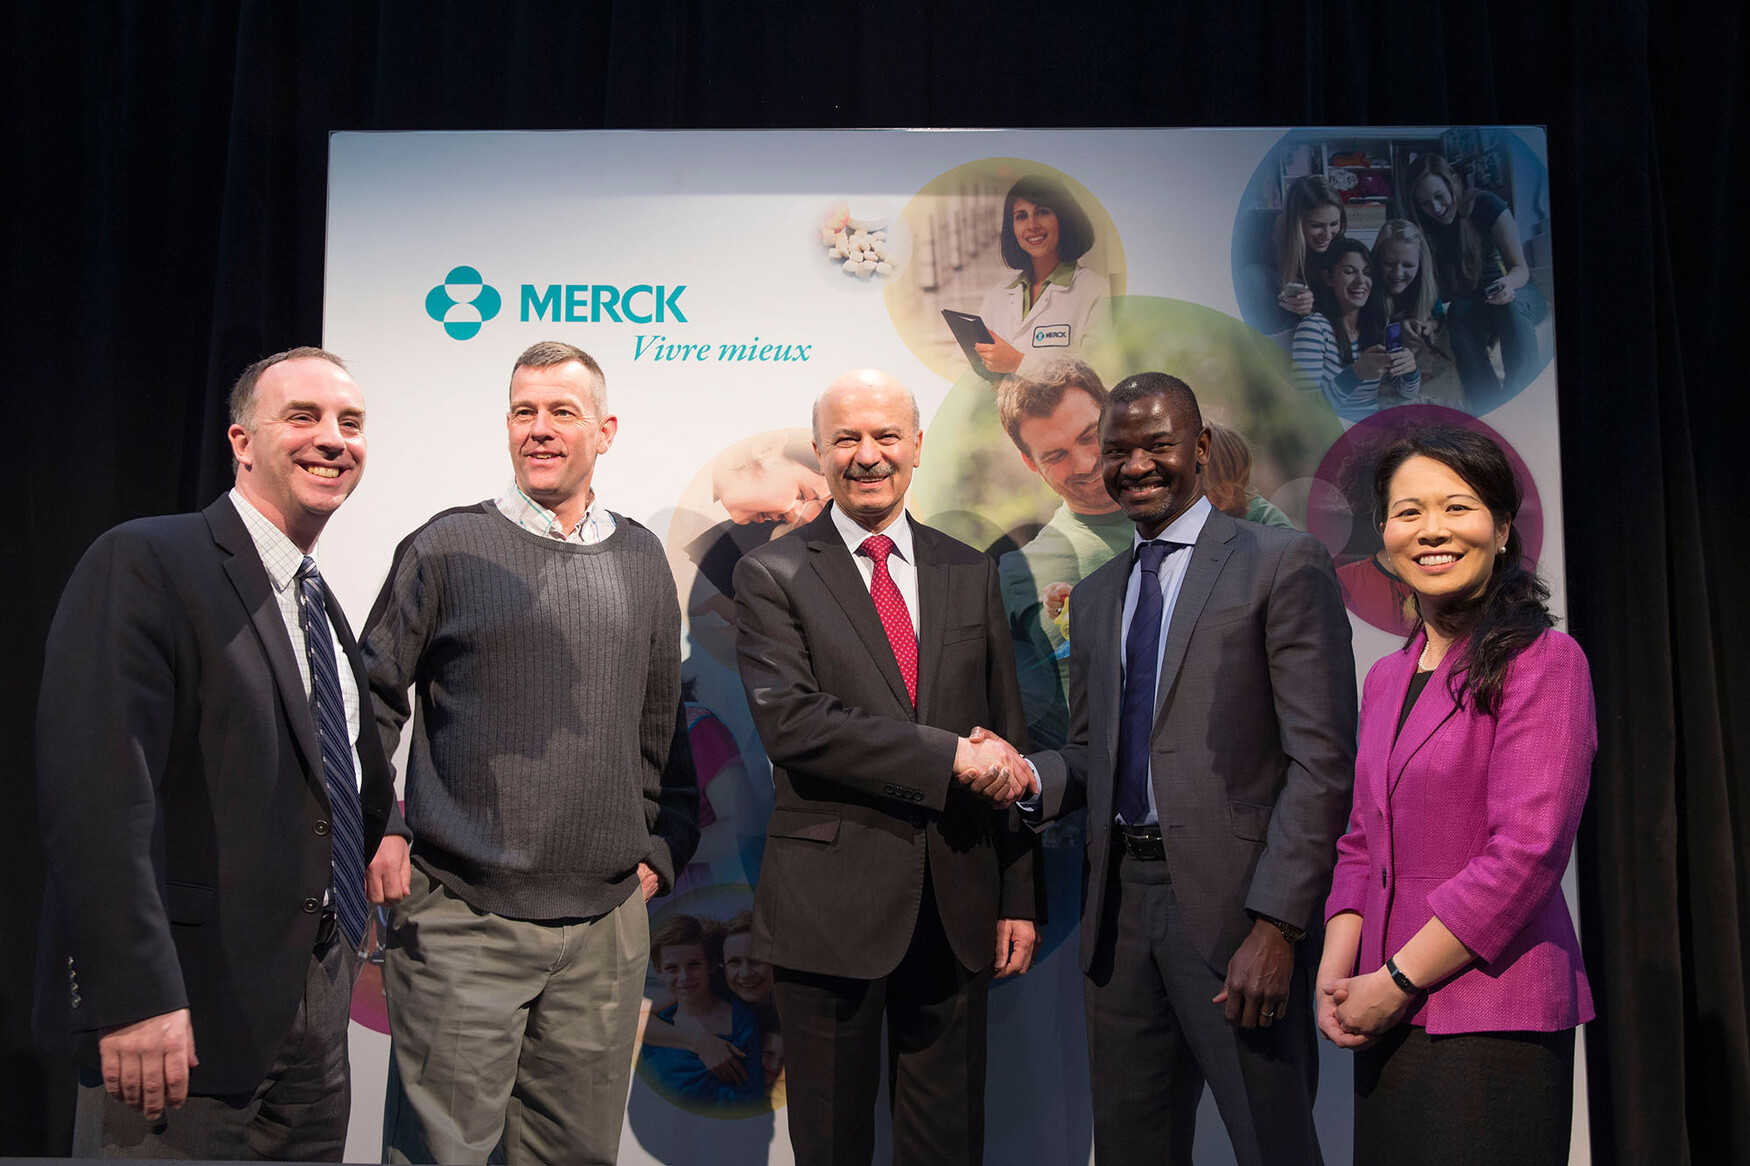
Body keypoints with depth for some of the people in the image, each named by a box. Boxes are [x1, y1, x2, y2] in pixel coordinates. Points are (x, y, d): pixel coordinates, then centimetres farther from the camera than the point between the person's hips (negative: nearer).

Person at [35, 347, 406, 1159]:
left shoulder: (321, 605, 14)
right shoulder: (142, 562, -13)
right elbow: (95, 793, -22)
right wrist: (136, 998, -25)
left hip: (313, 1005, 8)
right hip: (191, 1014, -8)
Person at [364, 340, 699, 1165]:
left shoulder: (640, 559, 10)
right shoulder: (447, 547, 0)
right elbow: (372, 701, 2)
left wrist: (662, 849, 9)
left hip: (605, 924, 3)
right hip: (461, 920, -3)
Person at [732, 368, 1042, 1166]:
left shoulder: (969, 573, 9)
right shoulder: (772, 575, -3)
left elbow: (1007, 737, 10)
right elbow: (790, 724, -17)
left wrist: (1019, 897, 7)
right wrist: (950, 755, -21)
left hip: (957, 908, 4)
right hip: (830, 905, -3)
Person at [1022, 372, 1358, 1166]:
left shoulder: (1283, 564, -4)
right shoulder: (1095, 596, 16)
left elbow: (1321, 760, -10)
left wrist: (1277, 925, -17)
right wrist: (1031, 779, -2)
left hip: (1232, 904, -5)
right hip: (1120, 903, 6)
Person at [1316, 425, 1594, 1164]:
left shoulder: (1541, 660, -9)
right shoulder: (1387, 678, 12)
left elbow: (1526, 853, -16)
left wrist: (1395, 983, -13)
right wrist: (1336, 977, 0)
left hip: (1494, 1019, -6)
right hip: (1389, 1022, 6)